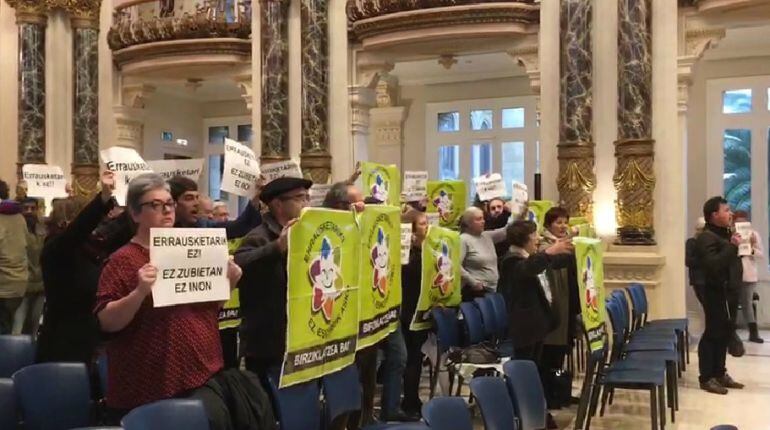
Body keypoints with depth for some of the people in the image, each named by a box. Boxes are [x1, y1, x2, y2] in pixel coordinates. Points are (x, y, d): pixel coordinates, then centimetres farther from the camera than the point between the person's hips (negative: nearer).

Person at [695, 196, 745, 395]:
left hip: (728, 291, 10)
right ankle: (706, 378, 1)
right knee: (713, 334, -5)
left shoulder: (725, 234, 16)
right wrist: (732, 246, -25)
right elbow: (713, 265, -28)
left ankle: (719, 373, 24)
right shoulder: (706, 237, -14)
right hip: (717, 293, -10)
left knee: (725, 333, 14)